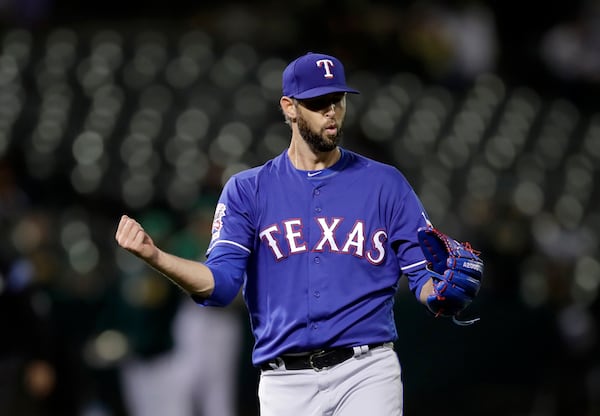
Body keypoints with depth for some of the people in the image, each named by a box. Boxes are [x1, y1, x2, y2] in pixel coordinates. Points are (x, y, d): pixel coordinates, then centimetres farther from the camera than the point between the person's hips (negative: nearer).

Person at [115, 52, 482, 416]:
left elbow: (424, 277, 7)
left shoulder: (385, 184, 9)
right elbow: (220, 283, -3)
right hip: (286, 383, 1)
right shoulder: (247, 191, 9)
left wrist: (446, 293, -17)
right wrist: (155, 256, -20)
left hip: (365, 373, -1)